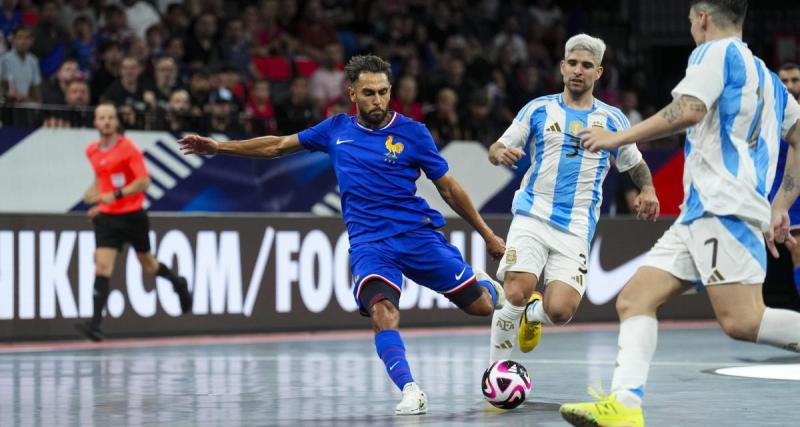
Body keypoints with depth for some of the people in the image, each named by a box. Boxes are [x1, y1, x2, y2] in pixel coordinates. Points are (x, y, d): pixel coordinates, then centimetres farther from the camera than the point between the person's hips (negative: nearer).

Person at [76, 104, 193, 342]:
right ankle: (95, 324, -21)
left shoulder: (128, 148, -11)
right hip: (106, 217, 3)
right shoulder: (92, 151, 6)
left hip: (132, 215, -3)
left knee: (148, 267, 13)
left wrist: (115, 195, -27)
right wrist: (96, 195, 14)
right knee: (102, 266, -14)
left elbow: (143, 182, -17)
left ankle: (177, 283, 46)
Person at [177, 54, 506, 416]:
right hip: (368, 243, 1)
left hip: (418, 235, 0)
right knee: (382, 311, -29)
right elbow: (279, 145, 18)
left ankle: (486, 284, 36)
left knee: (480, 305, -1)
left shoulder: (412, 132, -2)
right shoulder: (336, 129, 7)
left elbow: (448, 188, 7)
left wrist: (488, 235, 10)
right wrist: (218, 147, 15)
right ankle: (411, 392, -27)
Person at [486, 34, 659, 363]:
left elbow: (636, 165, 21)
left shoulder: (612, 119, 10)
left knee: (560, 311, -15)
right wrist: (500, 154, -16)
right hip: (532, 217, -1)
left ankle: (533, 313, 23)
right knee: (516, 295, -21)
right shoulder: (539, 109, 8)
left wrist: (647, 191, -1)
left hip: (575, 230, 1)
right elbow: (497, 148, 9)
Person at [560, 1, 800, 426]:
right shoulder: (766, 77, 25)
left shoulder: (716, 52, -1)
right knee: (634, 299, 2)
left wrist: (618, 137, -9)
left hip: (724, 207, -9)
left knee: (742, 321, -19)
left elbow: (689, 109, -18)